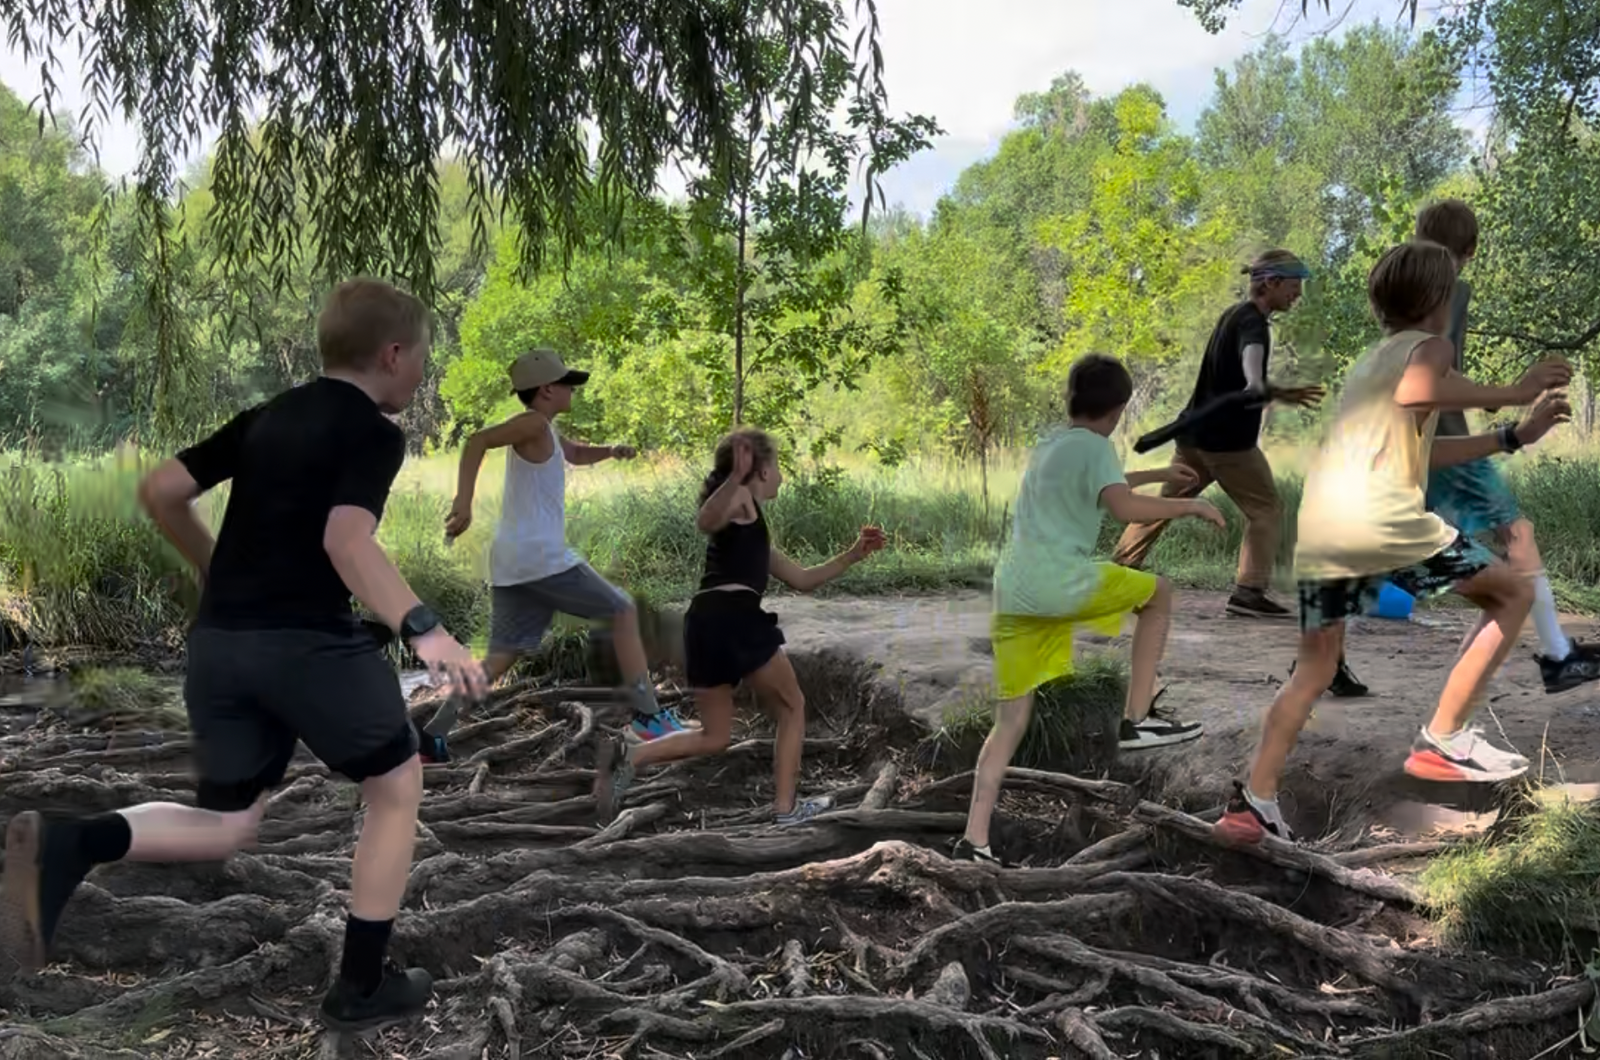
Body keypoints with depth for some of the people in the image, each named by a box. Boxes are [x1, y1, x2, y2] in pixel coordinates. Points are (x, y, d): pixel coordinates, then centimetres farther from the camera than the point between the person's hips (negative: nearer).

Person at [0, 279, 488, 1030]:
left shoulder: (268, 417, 15)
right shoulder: (373, 431, -6)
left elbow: (160, 492, 14)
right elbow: (346, 540, -23)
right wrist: (422, 629, -29)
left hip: (216, 642, 7)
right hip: (308, 639, -7)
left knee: (228, 827, 18)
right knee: (397, 787, 13)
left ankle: (67, 845, -9)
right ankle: (362, 987, 15)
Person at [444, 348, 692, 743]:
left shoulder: (545, 433, 22)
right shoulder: (533, 424, -9)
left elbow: (576, 453, 39)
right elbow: (477, 441, -22)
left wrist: (611, 451, 17)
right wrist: (463, 502, -32)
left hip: (510, 561, 9)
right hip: (541, 557, -9)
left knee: (499, 658, 8)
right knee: (623, 611, 5)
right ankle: (647, 717, 6)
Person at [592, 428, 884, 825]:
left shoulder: (755, 532, 33)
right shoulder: (742, 498, 6)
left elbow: (802, 579, 36)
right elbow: (706, 521, -19)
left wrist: (853, 555, 32)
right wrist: (736, 478, -35)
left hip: (703, 622, 9)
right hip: (734, 617, -9)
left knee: (714, 737, 15)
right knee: (792, 707, 13)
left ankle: (629, 756, -7)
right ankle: (786, 806, 15)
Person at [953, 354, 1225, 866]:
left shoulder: (1050, 444, 25)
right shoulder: (1094, 446, -1)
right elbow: (1125, 507, -19)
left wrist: (1159, 475, 51)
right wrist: (1190, 505, -6)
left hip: (1011, 591, 8)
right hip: (1059, 583, -7)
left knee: (1010, 720, 11)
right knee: (1158, 592, 17)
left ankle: (974, 840, 5)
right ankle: (1136, 720, 11)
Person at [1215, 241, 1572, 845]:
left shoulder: (1371, 359, 33)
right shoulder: (1429, 346, 8)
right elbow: (1413, 394, -17)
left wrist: (1514, 437, 42)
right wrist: (1512, 393, -8)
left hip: (1317, 527, 7)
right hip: (1380, 517, -7)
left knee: (1314, 669, 17)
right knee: (1514, 594, 12)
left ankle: (1254, 799, 3)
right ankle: (1443, 740, 6)